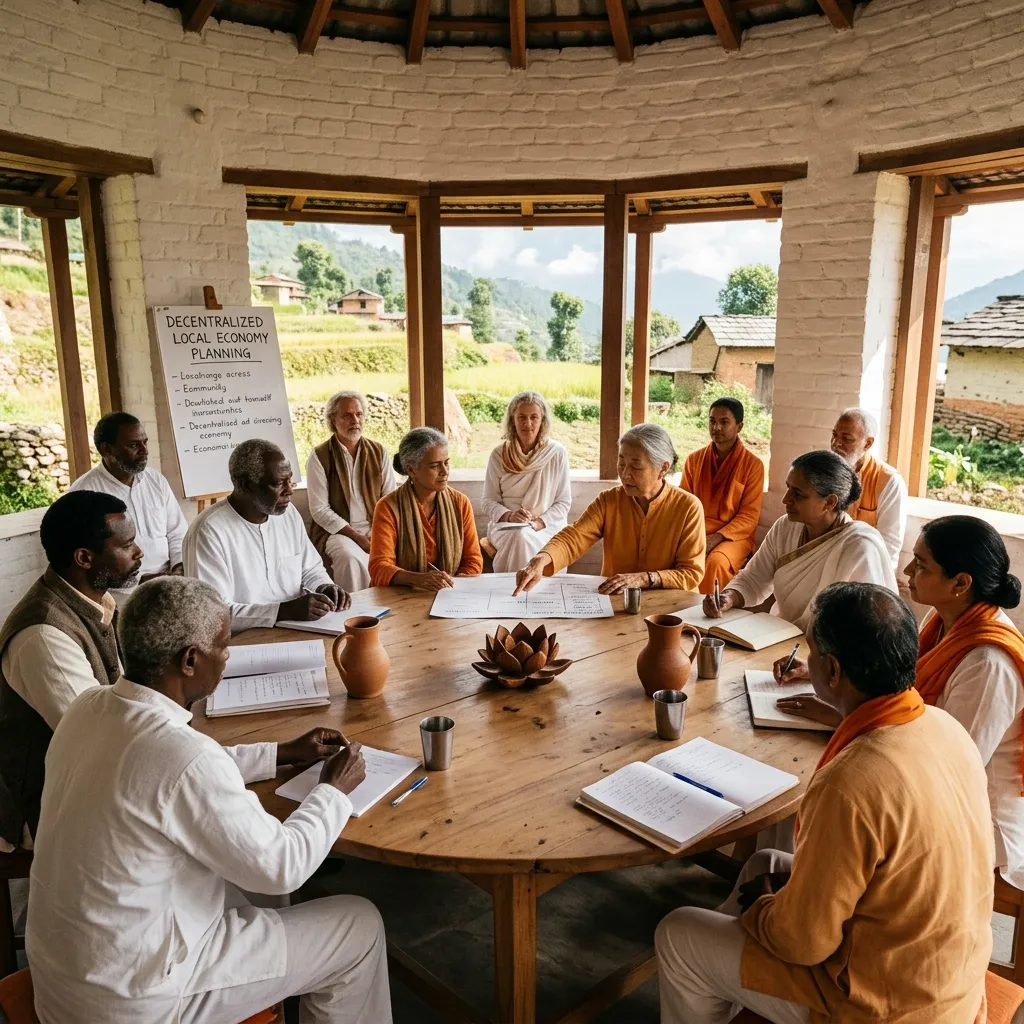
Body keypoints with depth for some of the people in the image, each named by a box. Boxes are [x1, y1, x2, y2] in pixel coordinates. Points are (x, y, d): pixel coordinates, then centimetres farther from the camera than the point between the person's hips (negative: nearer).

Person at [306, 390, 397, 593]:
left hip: (375, 528, 3)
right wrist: (357, 536, -14)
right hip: (335, 531, -3)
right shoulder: (319, 457, -2)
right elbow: (319, 510, -7)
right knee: (351, 557, -34)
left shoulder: (379, 452, 9)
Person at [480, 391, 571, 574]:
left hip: (547, 527, -1)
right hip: (505, 526, 1)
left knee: (525, 538, -34)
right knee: (519, 537, -33)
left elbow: (563, 502, 2)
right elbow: (488, 501, 5)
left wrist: (539, 523, -14)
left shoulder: (557, 454, 0)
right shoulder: (499, 455, 3)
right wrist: (509, 515, -16)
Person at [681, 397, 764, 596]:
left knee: (715, 562, -35)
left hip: (733, 535, -3)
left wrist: (716, 538, -17)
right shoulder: (694, 459, 11)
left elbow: (749, 516, -4)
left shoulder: (753, 465, -1)